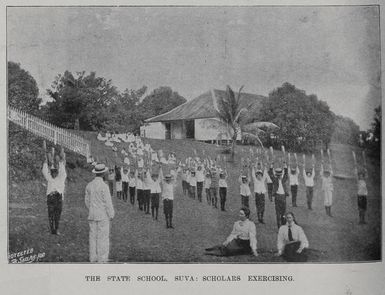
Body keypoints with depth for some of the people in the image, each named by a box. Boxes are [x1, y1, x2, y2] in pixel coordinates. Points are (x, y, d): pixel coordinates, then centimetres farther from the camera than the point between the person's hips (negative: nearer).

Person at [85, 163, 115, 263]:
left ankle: (93, 258, 16)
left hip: (92, 216, 6)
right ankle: (102, 259, 3)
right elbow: (108, 202, -15)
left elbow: (87, 201, 10)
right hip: (103, 216, -6)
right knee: (103, 238, 0)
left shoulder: (89, 185, 3)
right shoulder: (104, 186, -17)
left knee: (93, 236, 11)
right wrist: (111, 215, -4)